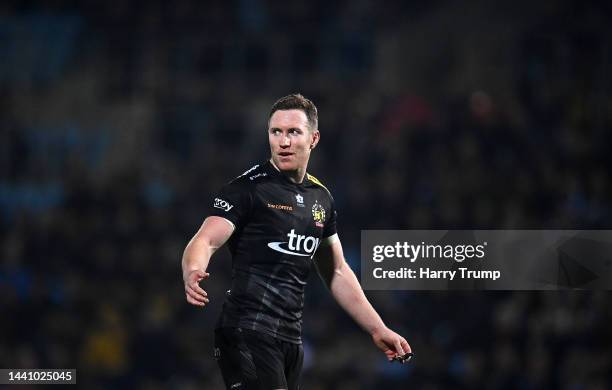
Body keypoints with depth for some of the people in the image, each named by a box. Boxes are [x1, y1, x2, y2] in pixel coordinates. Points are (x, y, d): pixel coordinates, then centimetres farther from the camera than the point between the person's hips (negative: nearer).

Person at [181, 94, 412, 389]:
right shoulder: (249, 187, -5)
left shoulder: (321, 198, 15)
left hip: (291, 339, 7)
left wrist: (377, 329, 22)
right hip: (248, 332, -7)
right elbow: (205, 241, -16)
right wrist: (192, 274, -38)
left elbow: (337, 273, 25)